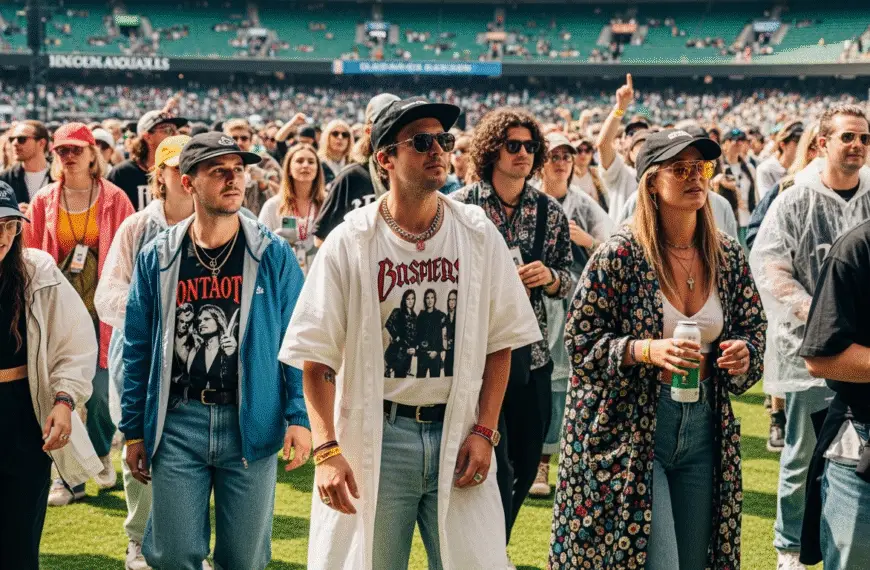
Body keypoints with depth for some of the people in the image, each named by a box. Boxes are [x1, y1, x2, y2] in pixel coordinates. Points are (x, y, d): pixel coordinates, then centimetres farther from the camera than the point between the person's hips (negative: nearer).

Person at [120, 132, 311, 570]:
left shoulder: (273, 255, 0)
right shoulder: (157, 257, 3)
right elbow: (138, 349, 8)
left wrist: (299, 417, -8)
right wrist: (133, 430, 7)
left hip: (250, 422, -1)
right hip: (177, 422, 1)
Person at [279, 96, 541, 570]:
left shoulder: (478, 236, 3)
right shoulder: (349, 242, -4)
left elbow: (499, 342, 6)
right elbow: (317, 357, -5)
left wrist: (484, 431, -3)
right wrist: (326, 450, -13)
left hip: (456, 431, 2)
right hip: (374, 434, -1)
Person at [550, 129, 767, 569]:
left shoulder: (727, 255, 4)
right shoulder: (620, 255, -11)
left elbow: (753, 326, 15)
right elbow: (580, 342, -9)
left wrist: (744, 352, -8)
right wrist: (646, 350, -23)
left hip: (703, 429, 5)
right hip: (628, 430, -5)